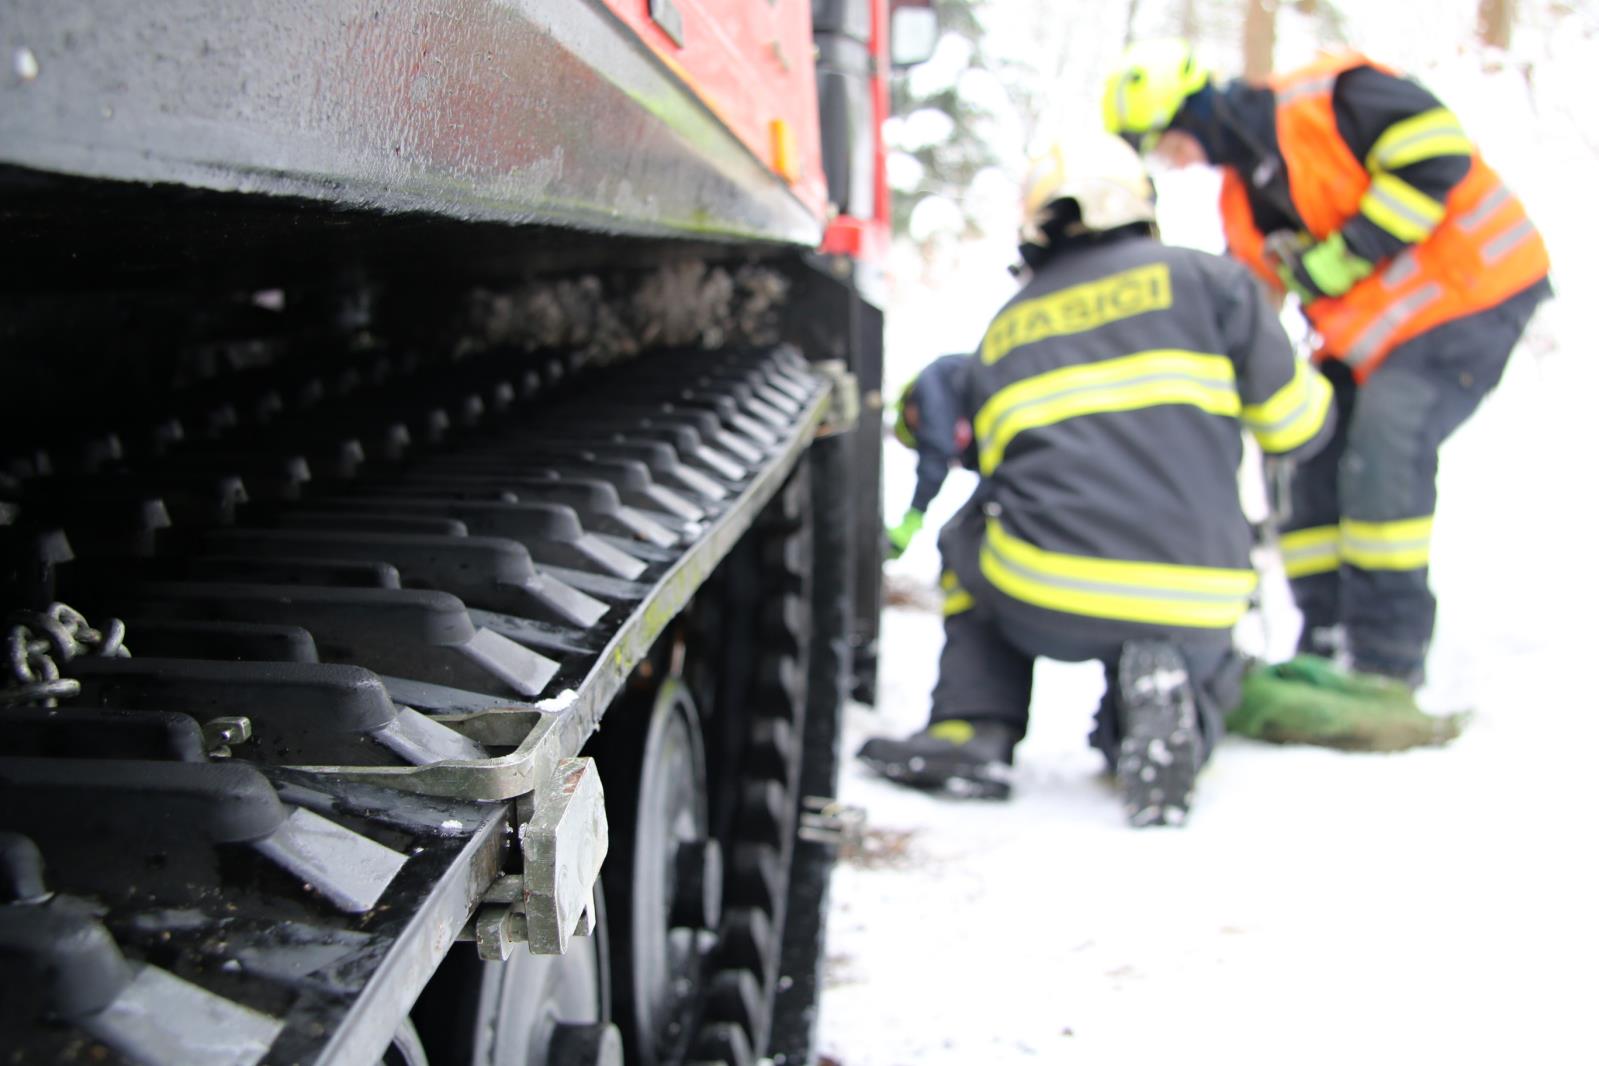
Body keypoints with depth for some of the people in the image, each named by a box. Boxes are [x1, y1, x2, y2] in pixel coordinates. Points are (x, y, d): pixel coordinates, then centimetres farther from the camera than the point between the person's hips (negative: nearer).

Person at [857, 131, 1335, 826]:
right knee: (1202, 663, 33)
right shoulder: (1206, 279, 8)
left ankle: (972, 730, 14)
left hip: (1042, 607, 1)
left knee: (970, 534, 33)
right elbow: (1297, 425, 9)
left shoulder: (1004, 330, 17)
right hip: (1192, 605, -1)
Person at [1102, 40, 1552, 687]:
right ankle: (1329, 646, 12)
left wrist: (1343, 256, -23)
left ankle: (1386, 665, -13)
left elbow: (1435, 153, -24)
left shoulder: (1324, 99, -16)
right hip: (1374, 332, 9)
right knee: (1314, 460, 2)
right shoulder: (1241, 197, 9)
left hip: (1470, 290, -9)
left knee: (1383, 452, -21)